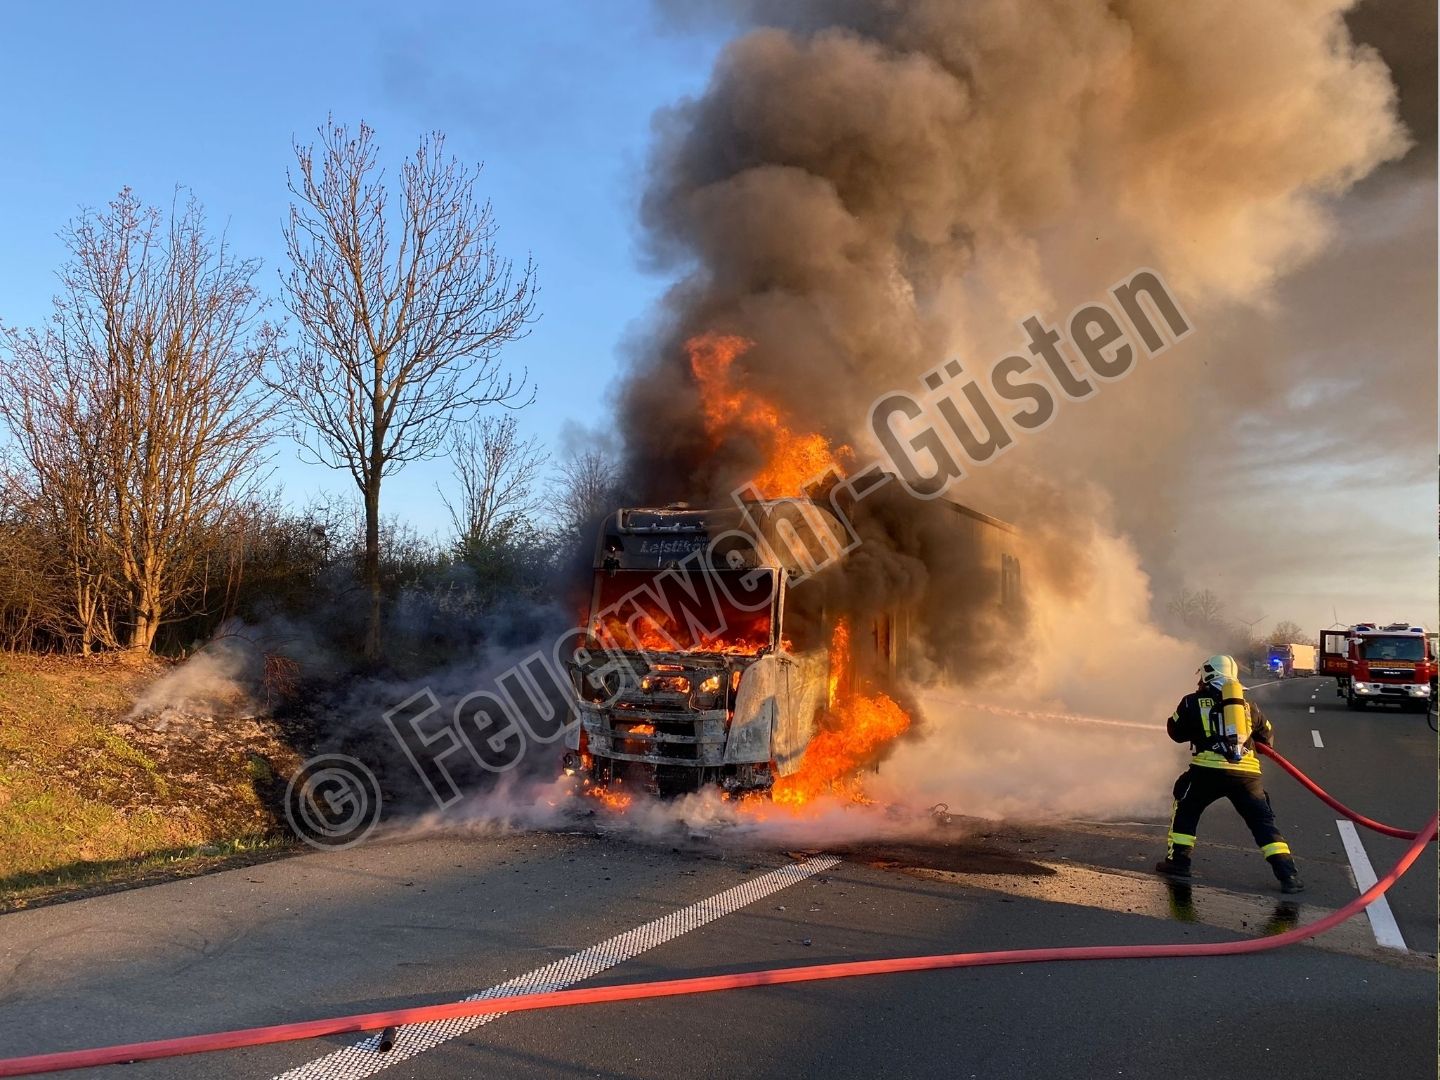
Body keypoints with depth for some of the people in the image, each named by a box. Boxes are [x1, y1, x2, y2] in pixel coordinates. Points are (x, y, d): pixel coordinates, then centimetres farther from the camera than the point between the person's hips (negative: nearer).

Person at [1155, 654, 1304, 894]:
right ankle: (1288, 874, 2)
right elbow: (1267, 738, 28)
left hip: (1209, 769, -2)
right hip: (1247, 772, 2)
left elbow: (1176, 731, 18)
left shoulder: (1194, 702, 10)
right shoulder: (1248, 705, 19)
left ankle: (1178, 861, 16)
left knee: (1186, 810, 19)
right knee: (1263, 822, 11)